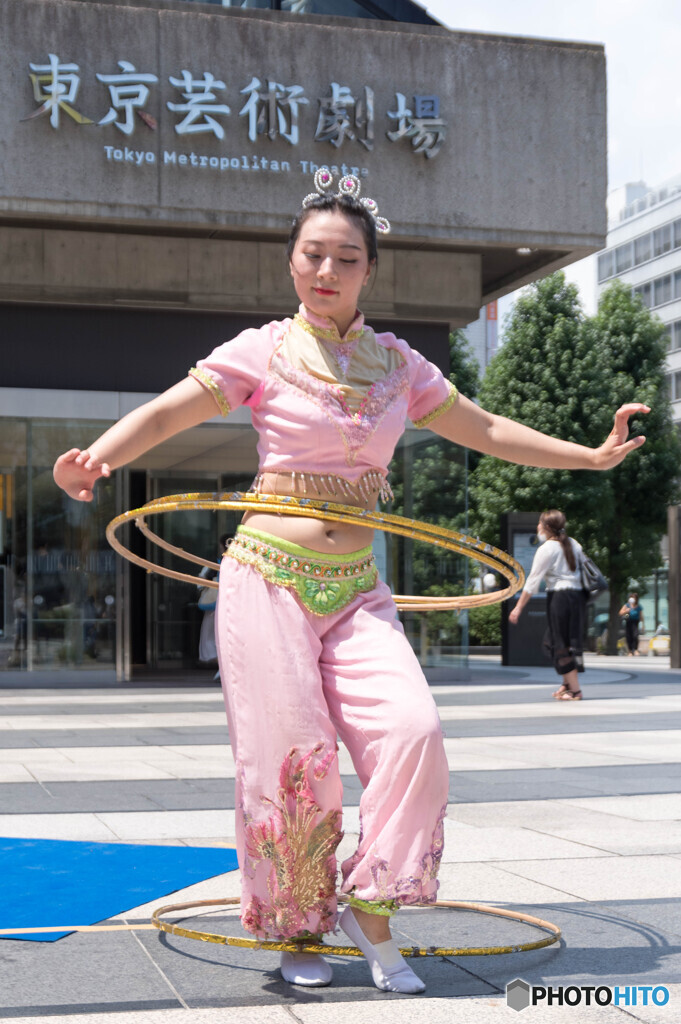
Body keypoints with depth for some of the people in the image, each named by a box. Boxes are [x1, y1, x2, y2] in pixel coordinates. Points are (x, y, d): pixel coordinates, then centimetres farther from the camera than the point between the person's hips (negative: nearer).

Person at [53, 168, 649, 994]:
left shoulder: (396, 363, 10)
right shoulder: (264, 350, -1)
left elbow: (484, 430, 19)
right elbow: (167, 412, -9)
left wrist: (593, 456, 19)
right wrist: (96, 458, -28)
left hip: (355, 585, 3)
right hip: (269, 575, -3)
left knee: (411, 733, -14)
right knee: (289, 757, -3)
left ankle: (370, 909, 2)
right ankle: (297, 931, 16)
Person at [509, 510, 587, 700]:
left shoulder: (546, 549, -8)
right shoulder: (573, 544, 12)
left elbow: (533, 580, -9)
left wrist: (519, 607, -5)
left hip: (559, 596, -7)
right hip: (577, 595, 7)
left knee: (561, 644, 0)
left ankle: (574, 689, 0)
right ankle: (566, 684, 23)